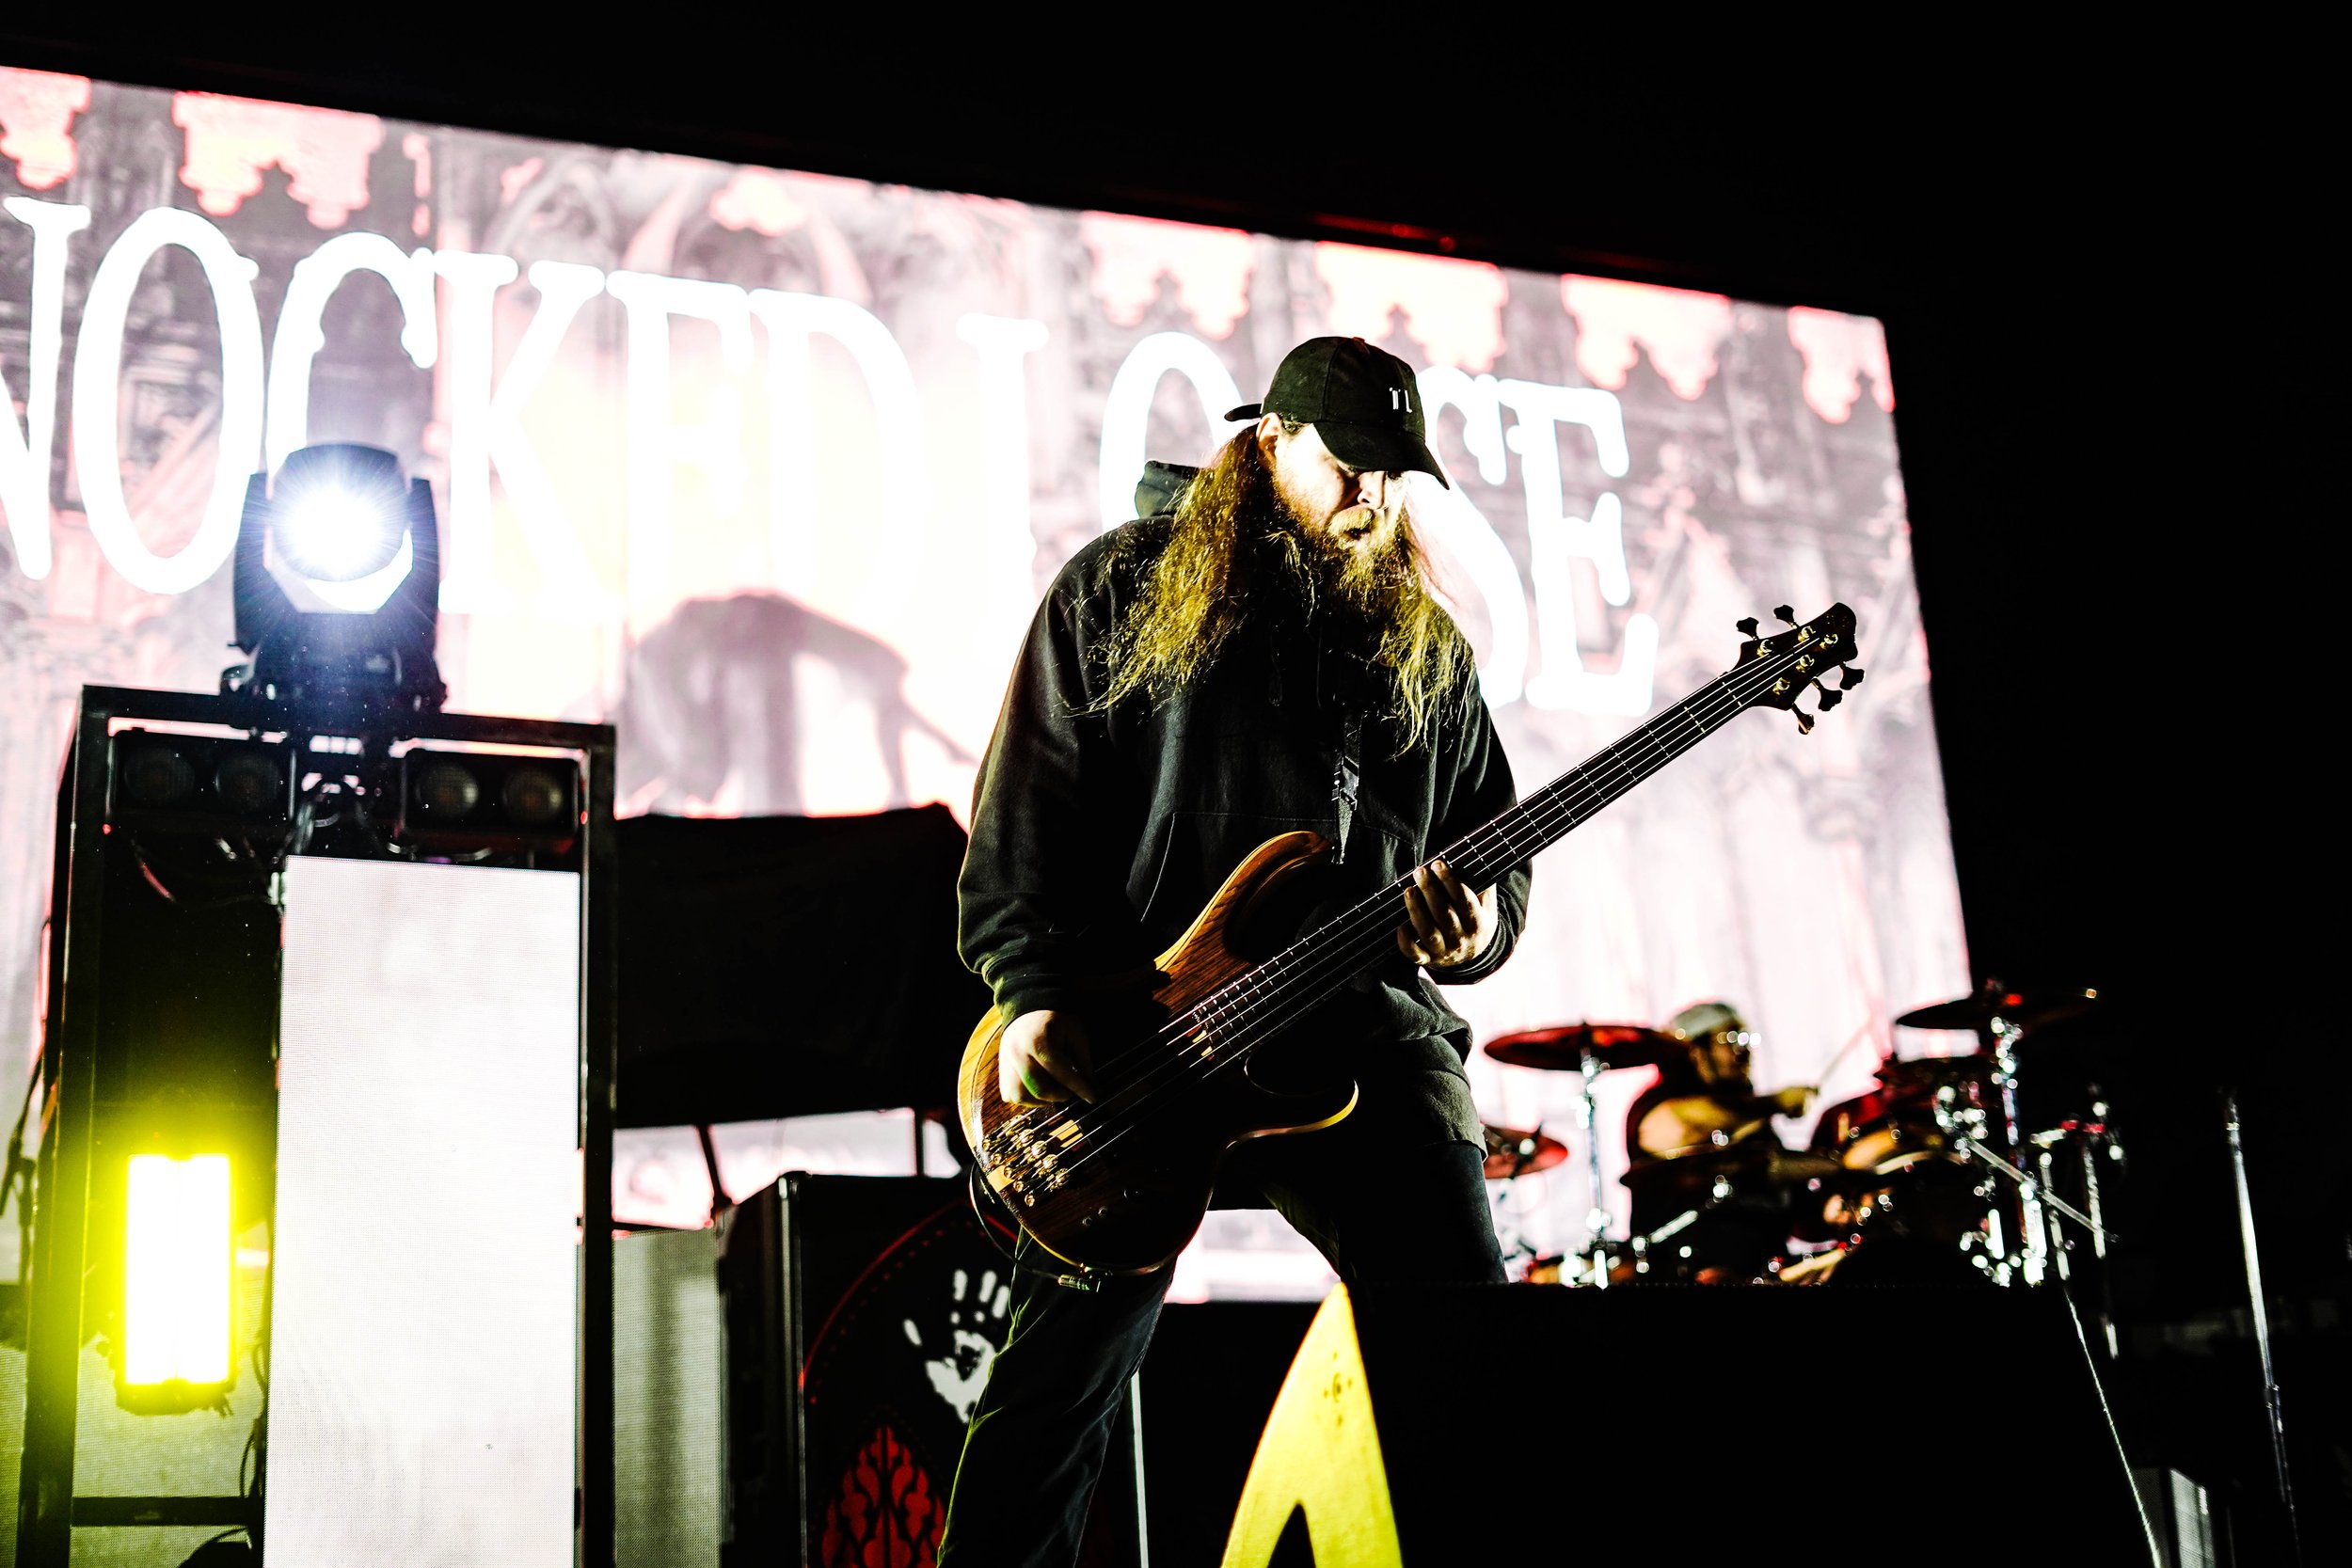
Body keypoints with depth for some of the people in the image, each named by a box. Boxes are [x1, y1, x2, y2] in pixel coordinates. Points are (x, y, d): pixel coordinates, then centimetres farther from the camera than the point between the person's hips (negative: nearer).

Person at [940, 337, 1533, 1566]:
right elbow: (1023, 812, 2)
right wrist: (1034, 994, -10)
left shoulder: (1426, 648, 18)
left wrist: (1475, 927, -4)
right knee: (1058, 1375, -3)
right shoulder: (1122, 589, 8)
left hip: (1360, 1019, 3)